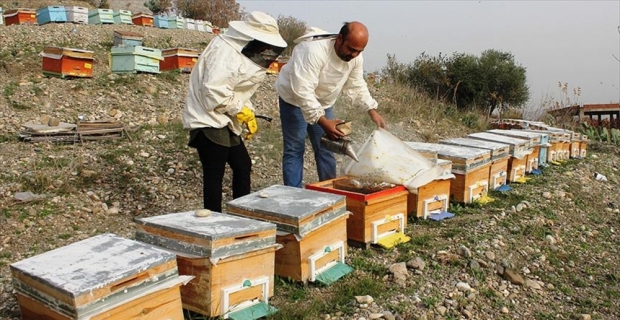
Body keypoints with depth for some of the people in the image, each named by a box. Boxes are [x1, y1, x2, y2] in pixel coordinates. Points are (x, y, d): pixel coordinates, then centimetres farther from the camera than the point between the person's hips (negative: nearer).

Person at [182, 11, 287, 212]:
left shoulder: (241, 52, 11)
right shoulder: (225, 52, -20)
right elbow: (213, 91, -30)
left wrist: (248, 112, 6)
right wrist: (239, 109, -17)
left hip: (224, 121, 10)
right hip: (208, 121, -10)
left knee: (243, 166, 14)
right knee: (215, 174, -5)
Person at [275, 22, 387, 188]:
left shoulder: (355, 57, -13)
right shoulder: (314, 50, -36)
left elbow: (357, 86, 1)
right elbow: (303, 91, -39)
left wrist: (372, 111, -13)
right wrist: (322, 121, -45)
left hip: (323, 103, 6)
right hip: (295, 99, -6)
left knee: (326, 150, 8)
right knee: (294, 150, -5)